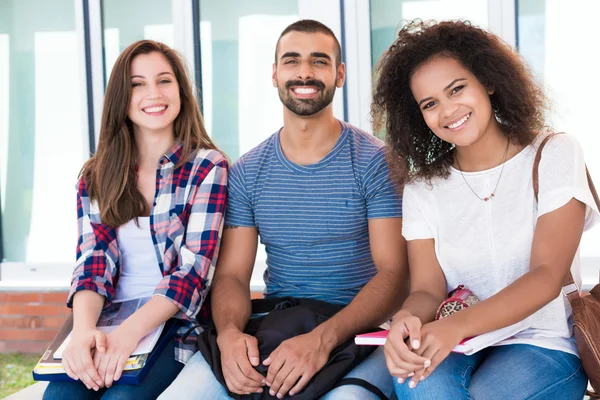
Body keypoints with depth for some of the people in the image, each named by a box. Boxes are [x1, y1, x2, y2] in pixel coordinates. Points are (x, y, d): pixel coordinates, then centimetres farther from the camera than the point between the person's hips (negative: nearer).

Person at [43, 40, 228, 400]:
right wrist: (84, 329, -22)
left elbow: (194, 270, -10)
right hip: (107, 328, 3)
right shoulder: (96, 178, 11)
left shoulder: (208, 168, 0)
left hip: (178, 327, -3)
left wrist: (129, 332, -26)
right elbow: (93, 262, 1)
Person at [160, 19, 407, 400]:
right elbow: (231, 276, 6)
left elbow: (394, 273, -10)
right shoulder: (246, 172, 9)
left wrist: (324, 338, -26)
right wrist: (229, 333, -18)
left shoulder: (377, 161, -3)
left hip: (357, 328, -3)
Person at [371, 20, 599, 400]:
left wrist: (457, 325, -30)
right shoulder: (422, 186, 6)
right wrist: (406, 320, -29)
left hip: (543, 343, -2)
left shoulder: (554, 155, -3)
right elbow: (427, 289, -2)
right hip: (457, 342, 2)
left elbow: (546, 278, -14)